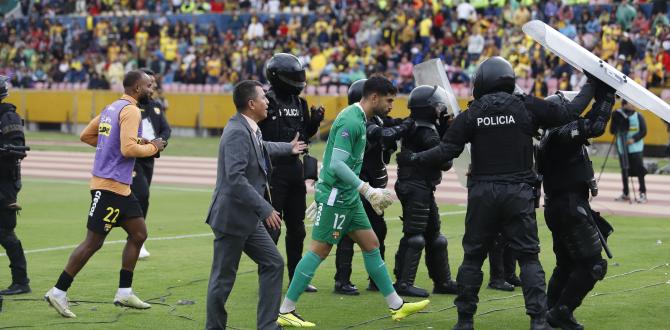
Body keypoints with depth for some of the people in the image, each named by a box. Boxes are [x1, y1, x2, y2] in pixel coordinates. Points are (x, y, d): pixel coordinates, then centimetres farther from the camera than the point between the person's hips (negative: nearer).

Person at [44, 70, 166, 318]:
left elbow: (86, 135, 18)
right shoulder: (130, 111, -14)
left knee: (139, 234, 13)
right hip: (111, 186, -10)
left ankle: (124, 293, 16)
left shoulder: (112, 108, 14)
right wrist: (153, 148, -9)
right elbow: (128, 149, -25)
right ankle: (58, 293, 1)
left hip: (120, 186, 10)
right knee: (93, 242, -5)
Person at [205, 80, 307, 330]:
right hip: (231, 217, -10)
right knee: (224, 278, 1)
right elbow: (235, 178, -28)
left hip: (248, 218, 10)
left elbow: (261, 147, 34)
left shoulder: (250, 130, 9)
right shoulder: (237, 133, -20)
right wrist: (265, 209, -27)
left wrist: (288, 148, 51)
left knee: (273, 264, 10)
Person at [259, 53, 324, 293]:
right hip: (273, 171, -8)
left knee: (296, 227, 14)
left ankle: (297, 277, 25)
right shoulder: (267, 101, -11)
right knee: (271, 228, -3)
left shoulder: (299, 102, 12)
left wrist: (314, 121, 3)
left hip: (294, 168, 8)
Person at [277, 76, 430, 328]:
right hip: (335, 195, -10)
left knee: (371, 245, 11)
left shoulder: (358, 119, 13)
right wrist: (368, 190, -23)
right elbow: (336, 164, -25)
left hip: (347, 196, 10)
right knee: (319, 250, -6)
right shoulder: (350, 121, -18)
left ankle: (396, 306, 18)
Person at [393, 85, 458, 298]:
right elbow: (445, 163, -16)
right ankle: (403, 283, -4)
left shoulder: (413, 128, 9)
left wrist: (444, 129, 6)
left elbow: (438, 145, 17)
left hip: (420, 190, 10)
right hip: (418, 189, -10)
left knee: (434, 235, 15)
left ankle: (442, 281, 22)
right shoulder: (427, 134, -19)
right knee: (414, 237, -7)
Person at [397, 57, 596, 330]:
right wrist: (590, 88, 20)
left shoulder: (472, 114, -1)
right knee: (528, 257, 3)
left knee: (473, 256, 12)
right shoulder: (528, 107, -1)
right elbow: (568, 114, 4)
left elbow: (446, 151, -6)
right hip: (518, 193, 0)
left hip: (482, 192, 1)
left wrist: (412, 159, 7)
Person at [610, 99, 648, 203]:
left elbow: (643, 131, -1)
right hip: (622, 148, 2)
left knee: (639, 170, -8)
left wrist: (634, 139, -15)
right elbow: (612, 131, 1)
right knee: (624, 170, 8)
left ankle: (643, 194, -4)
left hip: (636, 148, -2)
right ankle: (625, 194, 19)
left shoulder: (638, 116, 0)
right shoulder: (617, 115, 3)